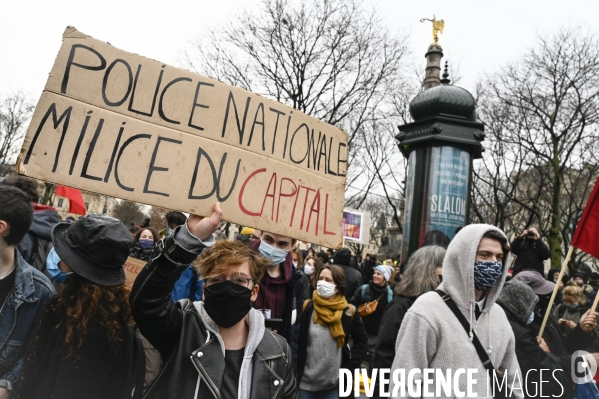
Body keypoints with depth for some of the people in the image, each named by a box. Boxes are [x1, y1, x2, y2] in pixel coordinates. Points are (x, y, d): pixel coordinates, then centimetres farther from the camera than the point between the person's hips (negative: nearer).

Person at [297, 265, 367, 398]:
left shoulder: (349, 311, -5)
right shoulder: (307, 306, -5)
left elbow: (361, 339, 7)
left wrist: (350, 366, 1)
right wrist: (295, 369, -6)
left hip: (334, 384, 0)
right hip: (306, 382, 0)